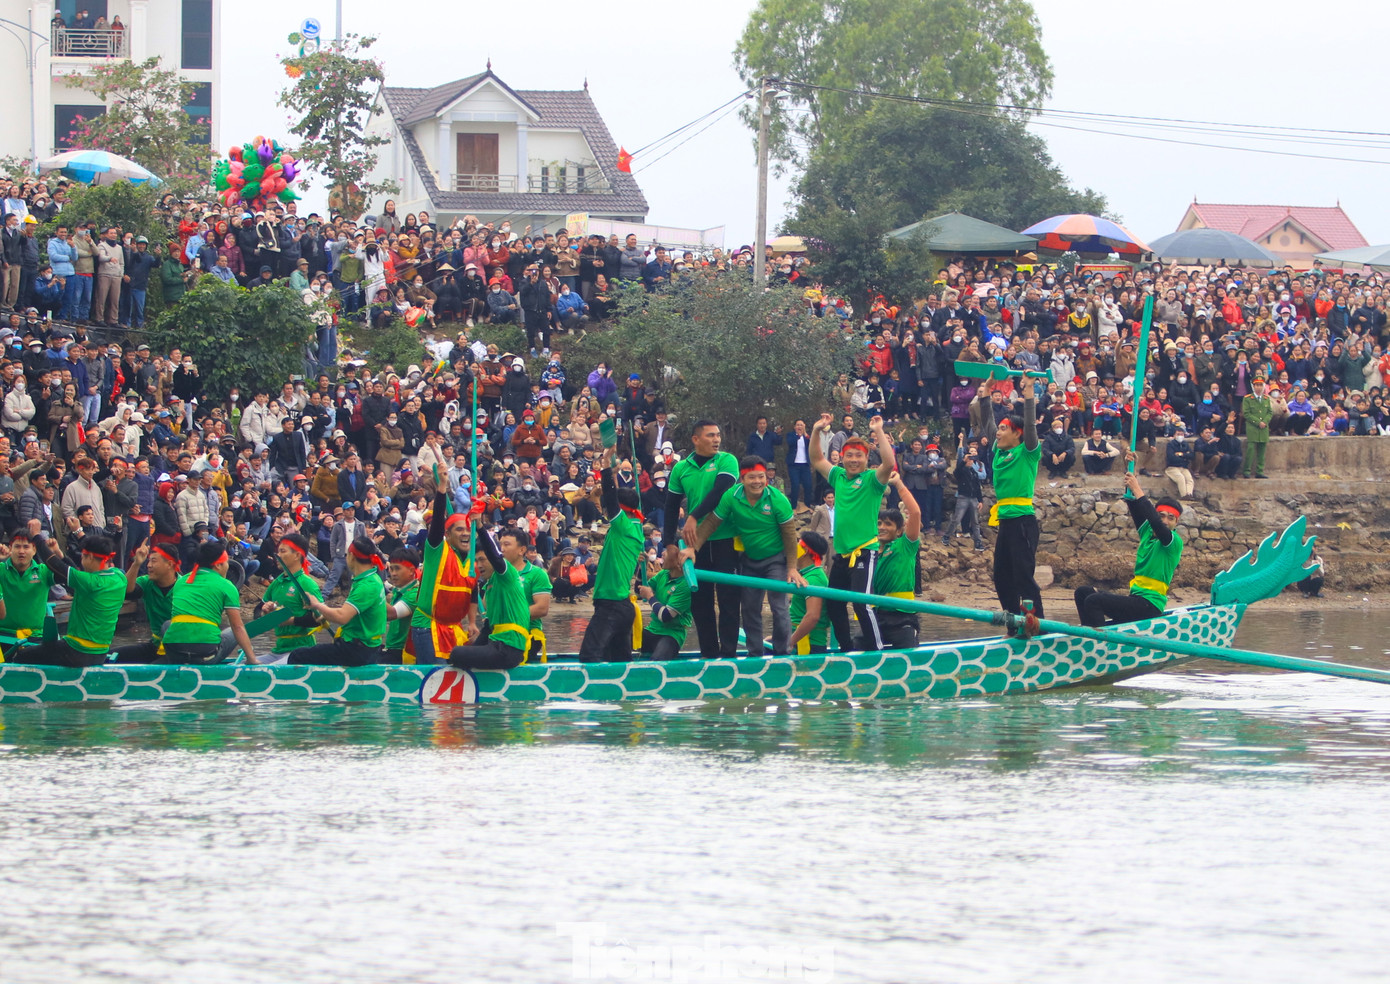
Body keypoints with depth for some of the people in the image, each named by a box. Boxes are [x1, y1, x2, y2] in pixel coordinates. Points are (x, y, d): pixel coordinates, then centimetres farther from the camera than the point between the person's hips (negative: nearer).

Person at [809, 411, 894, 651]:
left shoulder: (871, 479, -6)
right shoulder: (838, 477, 11)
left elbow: (889, 463, -24)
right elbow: (817, 460, 22)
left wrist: (879, 432, -25)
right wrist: (816, 432, 11)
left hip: (864, 551, -8)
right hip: (841, 553, 8)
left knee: (860, 601, -18)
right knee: (833, 602, 12)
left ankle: (877, 649, -12)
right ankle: (846, 648, 24)